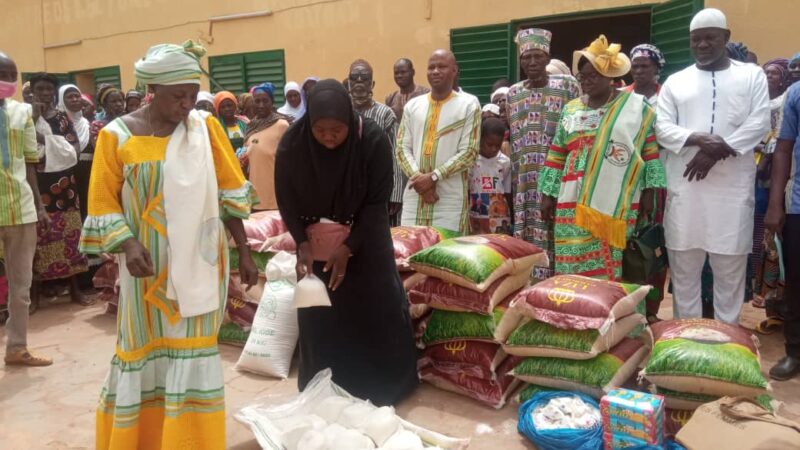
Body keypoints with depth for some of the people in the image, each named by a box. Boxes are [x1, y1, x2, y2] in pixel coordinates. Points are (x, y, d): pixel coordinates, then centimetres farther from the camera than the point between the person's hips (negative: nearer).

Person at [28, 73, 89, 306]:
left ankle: (75, 289, 13)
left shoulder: (63, 118, 11)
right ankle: (34, 293, 4)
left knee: (69, 234, 5)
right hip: (36, 185, -3)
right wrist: (34, 118, -14)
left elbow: (75, 148, 5)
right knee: (38, 237, -6)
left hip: (63, 184, 3)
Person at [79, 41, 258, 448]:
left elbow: (229, 190, 3)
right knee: (146, 351, 10)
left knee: (193, 350, 8)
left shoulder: (206, 125, 0)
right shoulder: (117, 135, -5)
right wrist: (128, 245, -19)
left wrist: (244, 251, 2)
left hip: (199, 263, 1)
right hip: (149, 264, -1)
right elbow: (103, 204, -2)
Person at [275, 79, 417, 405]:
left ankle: (384, 387, 22)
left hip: (364, 240, -1)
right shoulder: (292, 143, -17)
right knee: (318, 315, 6)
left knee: (378, 310, 2)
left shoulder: (374, 140, -22)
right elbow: (286, 200, -6)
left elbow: (378, 201, -16)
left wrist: (348, 247, -21)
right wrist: (303, 243, -17)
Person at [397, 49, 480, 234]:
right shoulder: (413, 105, 12)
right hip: (414, 196, 3)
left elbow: (469, 152, -5)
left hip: (451, 199, -3)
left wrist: (433, 176, -14)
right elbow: (402, 148, 7)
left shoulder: (469, 104, 1)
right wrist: (418, 177, -11)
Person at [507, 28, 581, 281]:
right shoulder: (513, 94, 12)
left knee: (558, 238, -3)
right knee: (528, 241, 5)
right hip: (526, 182, 4)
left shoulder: (568, 85, 1)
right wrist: (513, 182, 9)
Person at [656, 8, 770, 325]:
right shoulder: (675, 81, 12)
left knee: (730, 268, 4)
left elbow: (759, 124, -1)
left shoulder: (752, 75, 10)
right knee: (683, 266, 6)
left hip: (733, 187, -1)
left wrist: (717, 151, -14)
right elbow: (662, 128, 2)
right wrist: (698, 139, -16)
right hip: (684, 185, 1)